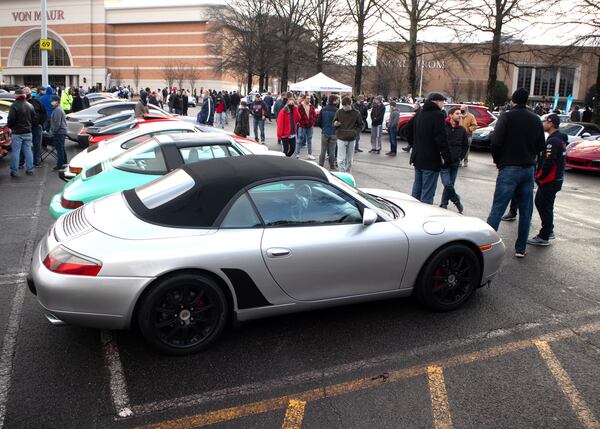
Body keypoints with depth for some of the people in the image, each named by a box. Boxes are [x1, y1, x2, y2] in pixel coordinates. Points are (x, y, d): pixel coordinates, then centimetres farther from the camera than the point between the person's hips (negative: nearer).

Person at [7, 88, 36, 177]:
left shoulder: (14, 106, -13)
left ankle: (14, 171, 2)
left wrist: (9, 126, 3)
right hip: (28, 132, 5)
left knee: (16, 152, 0)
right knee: (28, 151, 11)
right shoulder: (30, 106, 5)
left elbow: (11, 119, -16)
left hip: (17, 133, -5)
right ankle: (29, 170, 14)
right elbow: (34, 119, 9)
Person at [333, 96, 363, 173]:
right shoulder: (339, 112, -1)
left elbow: (360, 125, 10)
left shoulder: (356, 113, 0)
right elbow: (334, 122, 8)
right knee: (341, 159, -8)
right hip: (341, 139, -1)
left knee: (349, 159, 11)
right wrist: (335, 124, -16)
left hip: (352, 139, 1)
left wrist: (355, 131, -7)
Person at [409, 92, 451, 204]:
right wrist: (447, 157, -14)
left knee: (416, 190, 17)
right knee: (427, 193, -4)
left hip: (417, 158, 8)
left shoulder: (419, 114, 11)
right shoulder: (438, 115, -14)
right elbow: (441, 139, -18)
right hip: (431, 161, -8)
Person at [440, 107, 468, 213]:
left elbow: (465, 145, 18)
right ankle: (456, 200, 9)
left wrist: (460, 157, 11)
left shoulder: (462, 129, 7)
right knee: (447, 184, -14)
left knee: (450, 184, 7)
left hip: (455, 162, 4)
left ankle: (444, 205, 20)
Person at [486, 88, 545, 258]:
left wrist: (498, 161, 2)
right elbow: (540, 146, 11)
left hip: (509, 169, -4)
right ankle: (520, 248, 14)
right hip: (529, 169, 5)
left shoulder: (506, 117, -8)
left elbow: (496, 142, -14)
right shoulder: (536, 120, 8)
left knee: (497, 209, -5)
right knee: (525, 211, 10)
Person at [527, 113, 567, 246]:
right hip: (556, 179, 10)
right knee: (541, 203, 20)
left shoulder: (553, 141, -20)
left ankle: (544, 237, 4)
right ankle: (549, 230, 31)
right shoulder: (560, 139, 13)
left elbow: (548, 163, -26)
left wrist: (539, 177, -15)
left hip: (550, 180, -10)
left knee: (544, 206, -3)